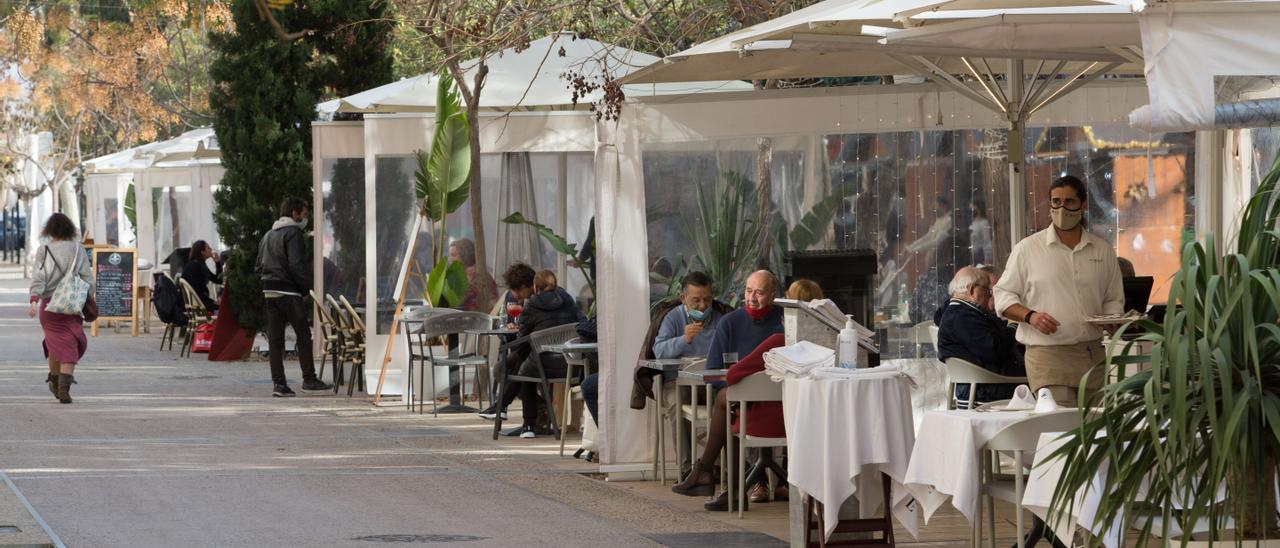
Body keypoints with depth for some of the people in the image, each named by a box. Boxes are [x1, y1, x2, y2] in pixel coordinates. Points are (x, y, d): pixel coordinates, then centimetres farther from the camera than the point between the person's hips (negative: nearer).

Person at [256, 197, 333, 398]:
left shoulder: (268, 235, 18)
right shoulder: (293, 233, -8)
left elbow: (258, 266, 18)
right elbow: (296, 265, -17)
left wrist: (268, 280, 16)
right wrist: (307, 287, -10)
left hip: (269, 291, 8)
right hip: (289, 292, -7)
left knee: (275, 339, 4)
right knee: (303, 336, 2)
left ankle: (278, 383, 1)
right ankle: (309, 379, 4)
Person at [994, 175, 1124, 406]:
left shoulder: (1102, 251, 13)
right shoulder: (1028, 248, 4)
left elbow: (1114, 300, 20)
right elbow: (1003, 296, 5)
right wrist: (1030, 315, -13)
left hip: (1092, 353, 4)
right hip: (1047, 355, -4)